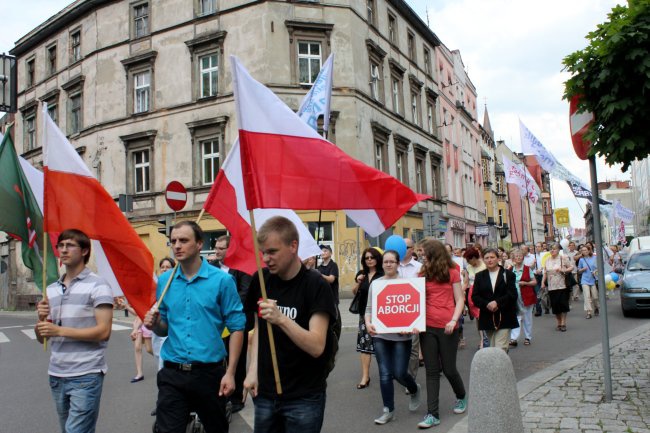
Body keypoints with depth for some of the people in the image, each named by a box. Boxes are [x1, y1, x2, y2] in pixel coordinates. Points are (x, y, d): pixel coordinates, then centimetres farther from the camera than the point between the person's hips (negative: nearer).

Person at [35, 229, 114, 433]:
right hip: (56, 375, 7)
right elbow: (41, 338, 14)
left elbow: (103, 331, -16)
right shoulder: (51, 289, 12)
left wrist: (60, 331, -19)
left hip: (86, 375, -7)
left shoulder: (98, 285, -9)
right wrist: (41, 320, -6)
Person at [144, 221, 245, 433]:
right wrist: (154, 324, -10)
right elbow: (164, 328, 13)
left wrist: (230, 372, -12)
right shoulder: (164, 280, 4)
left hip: (209, 372, -2)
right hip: (172, 373, 2)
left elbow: (236, 327, -7)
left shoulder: (222, 280, -9)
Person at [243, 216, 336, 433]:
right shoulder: (261, 280, 0)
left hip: (304, 398, -4)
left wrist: (281, 319, -35)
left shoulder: (316, 285, -16)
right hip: (265, 392, 5)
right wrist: (253, 370, 2)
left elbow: (316, 347, -23)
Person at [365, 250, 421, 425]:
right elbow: (369, 308, 9)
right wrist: (368, 323, -9)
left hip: (401, 335, -2)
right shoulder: (375, 283, 5)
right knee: (385, 374, 4)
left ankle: (414, 390, 35)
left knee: (400, 373, 1)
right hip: (380, 335, 3)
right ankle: (388, 410, 19)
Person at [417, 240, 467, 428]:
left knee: (449, 369, 7)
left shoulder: (452, 272, 0)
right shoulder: (424, 274, 8)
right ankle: (432, 414, 8)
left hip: (447, 327, -3)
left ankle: (461, 396, 37)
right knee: (431, 371, 3)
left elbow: (459, 299, -1)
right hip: (427, 326, 3)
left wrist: (454, 320, -14)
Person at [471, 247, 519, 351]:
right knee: (492, 348, 11)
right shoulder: (479, 276, 9)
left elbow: (512, 294, -7)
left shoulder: (508, 274, 2)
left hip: (504, 318, -3)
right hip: (487, 318, 3)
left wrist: (497, 302, -19)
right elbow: (475, 296, 2)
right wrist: (487, 305, -15)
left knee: (500, 349, -10)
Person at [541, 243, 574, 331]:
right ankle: (559, 323, 16)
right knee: (555, 305, 4)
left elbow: (571, 267, -1)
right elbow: (545, 273, 13)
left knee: (563, 304, -3)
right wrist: (543, 282, 4)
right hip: (551, 287, 3)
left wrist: (563, 270, -17)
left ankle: (563, 323, 7)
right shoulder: (547, 260, 10)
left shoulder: (563, 258, -2)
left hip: (562, 285, -3)